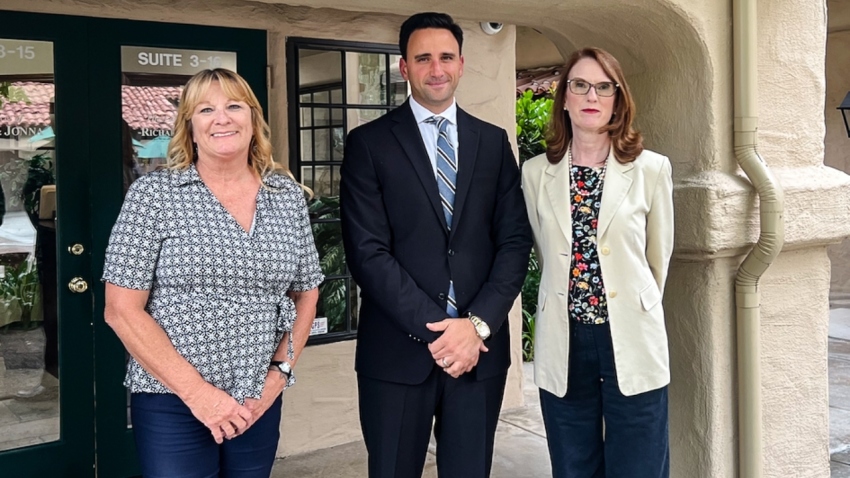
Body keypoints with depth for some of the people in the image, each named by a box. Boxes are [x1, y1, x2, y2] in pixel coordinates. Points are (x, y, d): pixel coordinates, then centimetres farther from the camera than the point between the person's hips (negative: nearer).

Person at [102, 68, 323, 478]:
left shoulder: (288, 195, 4)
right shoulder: (153, 194, -7)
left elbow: (306, 293, 12)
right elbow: (122, 310, -9)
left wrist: (280, 372, -1)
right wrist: (195, 390, -13)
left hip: (258, 403, 4)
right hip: (171, 403, -3)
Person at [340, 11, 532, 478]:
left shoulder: (494, 142, 9)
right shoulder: (368, 143, 0)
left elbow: (515, 240, 4)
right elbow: (368, 252, -8)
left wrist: (478, 324, -10)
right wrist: (433, 329, -13)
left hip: (480, 347, 3)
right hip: (398, 351, -2)